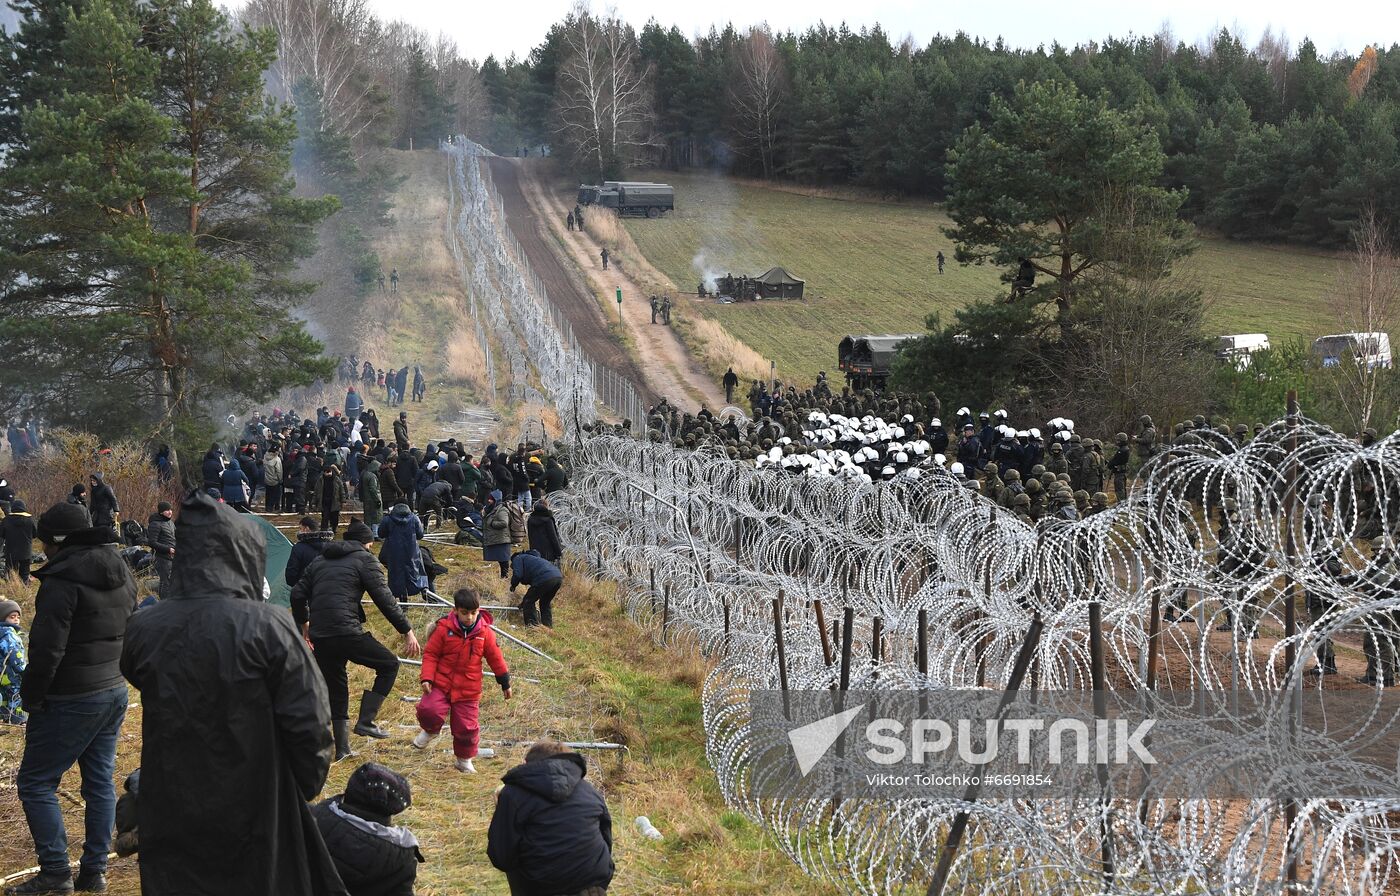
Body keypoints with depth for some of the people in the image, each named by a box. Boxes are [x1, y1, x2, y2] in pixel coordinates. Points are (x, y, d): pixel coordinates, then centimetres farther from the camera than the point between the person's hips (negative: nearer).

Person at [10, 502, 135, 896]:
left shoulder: (62, 579, -19)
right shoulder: (121, 574, 9)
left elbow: (48, 648, -21)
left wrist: (31, 697, -10)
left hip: (72, 700, -8)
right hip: (115, 692, 9)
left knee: (35, 782, 2)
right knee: (100, 781, 13)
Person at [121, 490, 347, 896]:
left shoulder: (142, 631, -8)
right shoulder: (267, 627, -18)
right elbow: (309, 723, -15)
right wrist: (308, 784, 1)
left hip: (171, 820, 3)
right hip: (254, 818, -3)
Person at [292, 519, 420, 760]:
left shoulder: (320, 561, 22)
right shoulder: (365, 560, 3)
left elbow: (298, 594, 21)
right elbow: (385, 600, -4)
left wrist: (304, 624, 37)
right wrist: (407, 632, -1)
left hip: (319, 637, 7)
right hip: (346, 632, -7)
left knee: (335, 690, 19)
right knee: (389, 664, 9)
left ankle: (342, 748, 21)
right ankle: (365, 721, 0)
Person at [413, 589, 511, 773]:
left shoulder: (485, 633, -4)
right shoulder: (444, 628, -9)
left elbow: (496, 659, 6)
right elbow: (430, 654, -3)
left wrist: (505, 683, 11)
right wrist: (426, 677, -14)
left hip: (468, 691, 1)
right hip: (441, 684, -1)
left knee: (466, 728, 3)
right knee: (428, 710, -22)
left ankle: (464, 760, 28)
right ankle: (430, 731, 14)